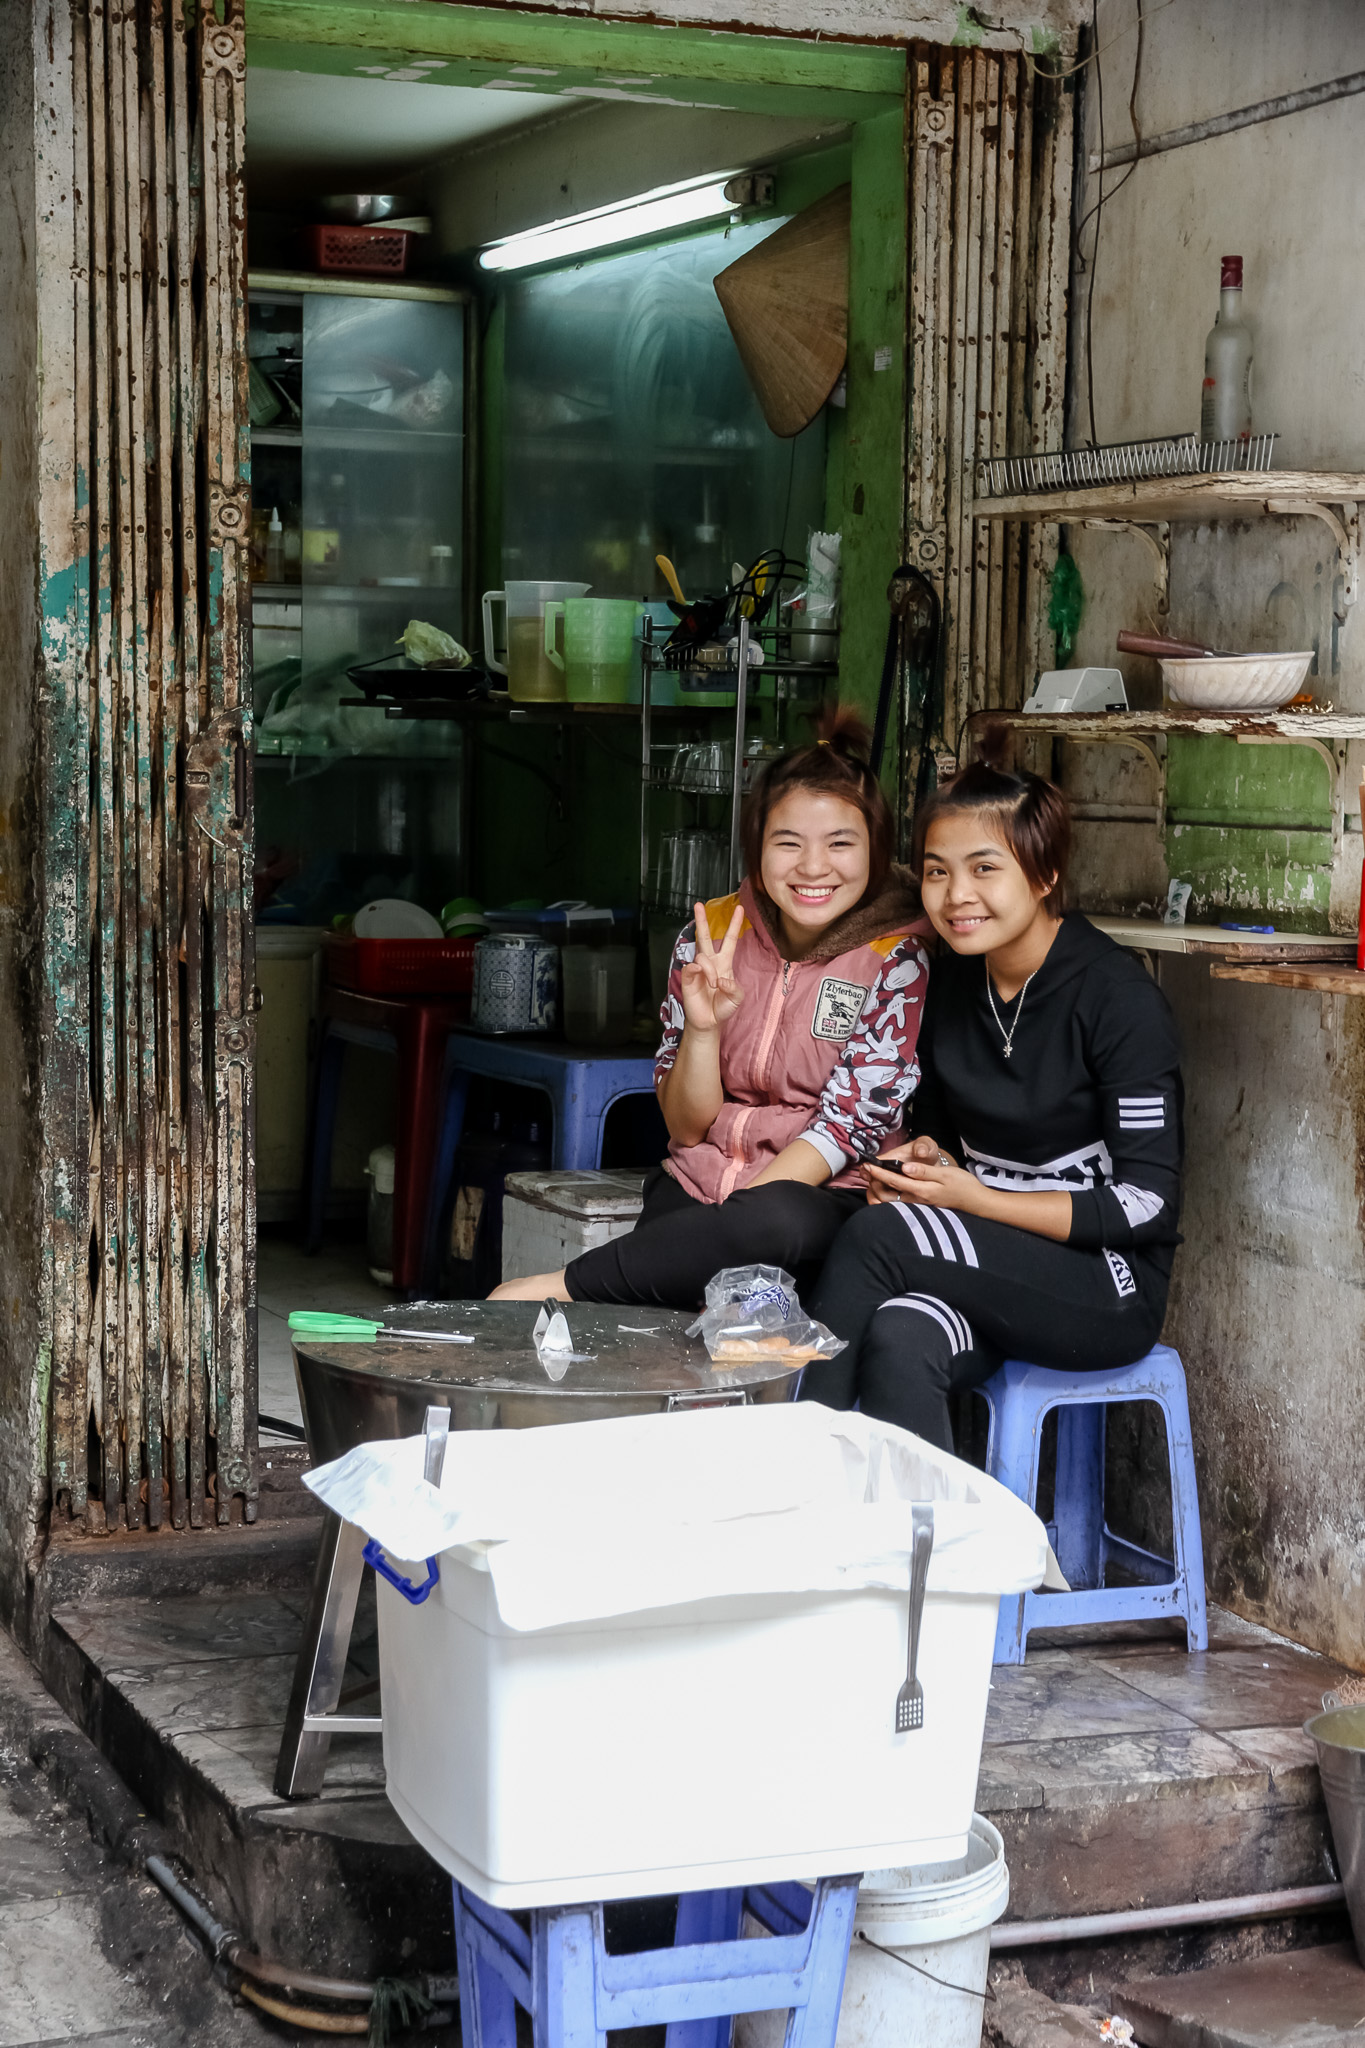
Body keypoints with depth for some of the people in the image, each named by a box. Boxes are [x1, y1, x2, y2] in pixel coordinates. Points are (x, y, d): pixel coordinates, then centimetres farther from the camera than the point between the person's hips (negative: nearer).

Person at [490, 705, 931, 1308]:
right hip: (697, 1182, 2)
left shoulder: (899, 958, -5)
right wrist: (702, 1026, -16)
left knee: (781, 1220, -39)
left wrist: (733, 1216, -21)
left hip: (827, 1199, -2)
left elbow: (850, 1122, -10)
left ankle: (562, 1286, -25)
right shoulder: (712, 935, 4)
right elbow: (686, 1126, 5)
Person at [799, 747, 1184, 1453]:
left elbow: (1147, 1202, -15)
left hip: (1107, 1286, -5)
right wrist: (920, 1158, -4)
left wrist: (972, 1197, -20)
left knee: (875, 1236, -29)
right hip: (989, 1269, 5)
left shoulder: (1118, 998, -13)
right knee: (899, 1342, -33)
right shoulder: (951, 979, 7)